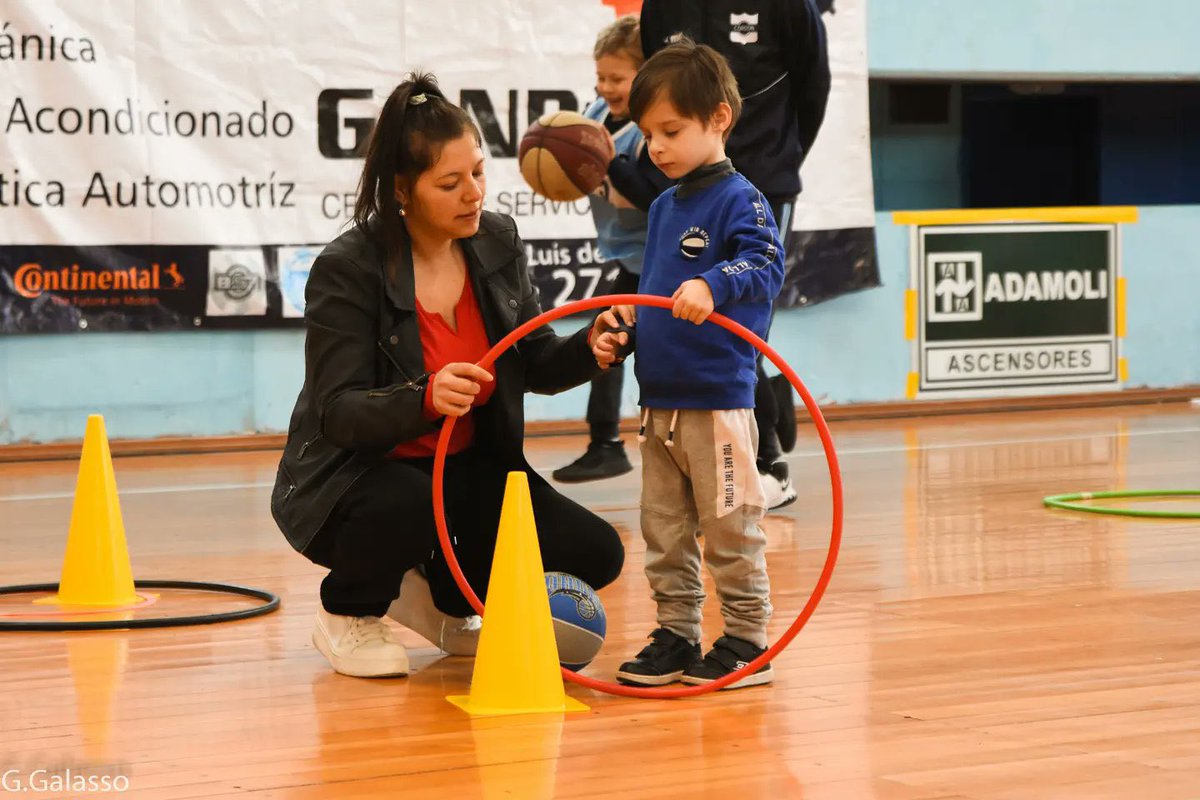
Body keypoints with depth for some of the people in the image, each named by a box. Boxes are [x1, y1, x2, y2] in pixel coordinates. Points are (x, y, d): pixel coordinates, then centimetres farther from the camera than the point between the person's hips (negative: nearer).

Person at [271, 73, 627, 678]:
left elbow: (534, 367, 4)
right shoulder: (347, 269, -21)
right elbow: (338, 414, -26)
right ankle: (349, 611, -5)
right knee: (406, 505, -40)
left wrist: (588, 349, -19)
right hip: (354, 475, -6)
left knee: (594, 555, -11)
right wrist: (424, 400, -45)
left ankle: (441, 597, 16)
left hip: (466, 468, 6)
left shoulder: (496, 241, -3)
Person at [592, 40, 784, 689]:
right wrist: (621, 329, 7)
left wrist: (712, 284, -40)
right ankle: (676, 635, 20)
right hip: (658, 401, 8)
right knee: (663, 531, 11)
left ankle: (746, 640, 7)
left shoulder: (738, 200, -9)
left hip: (717, 400, -8)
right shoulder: (662, 208, 15)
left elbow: (764, 265, -24)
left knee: (729, 527, -1)